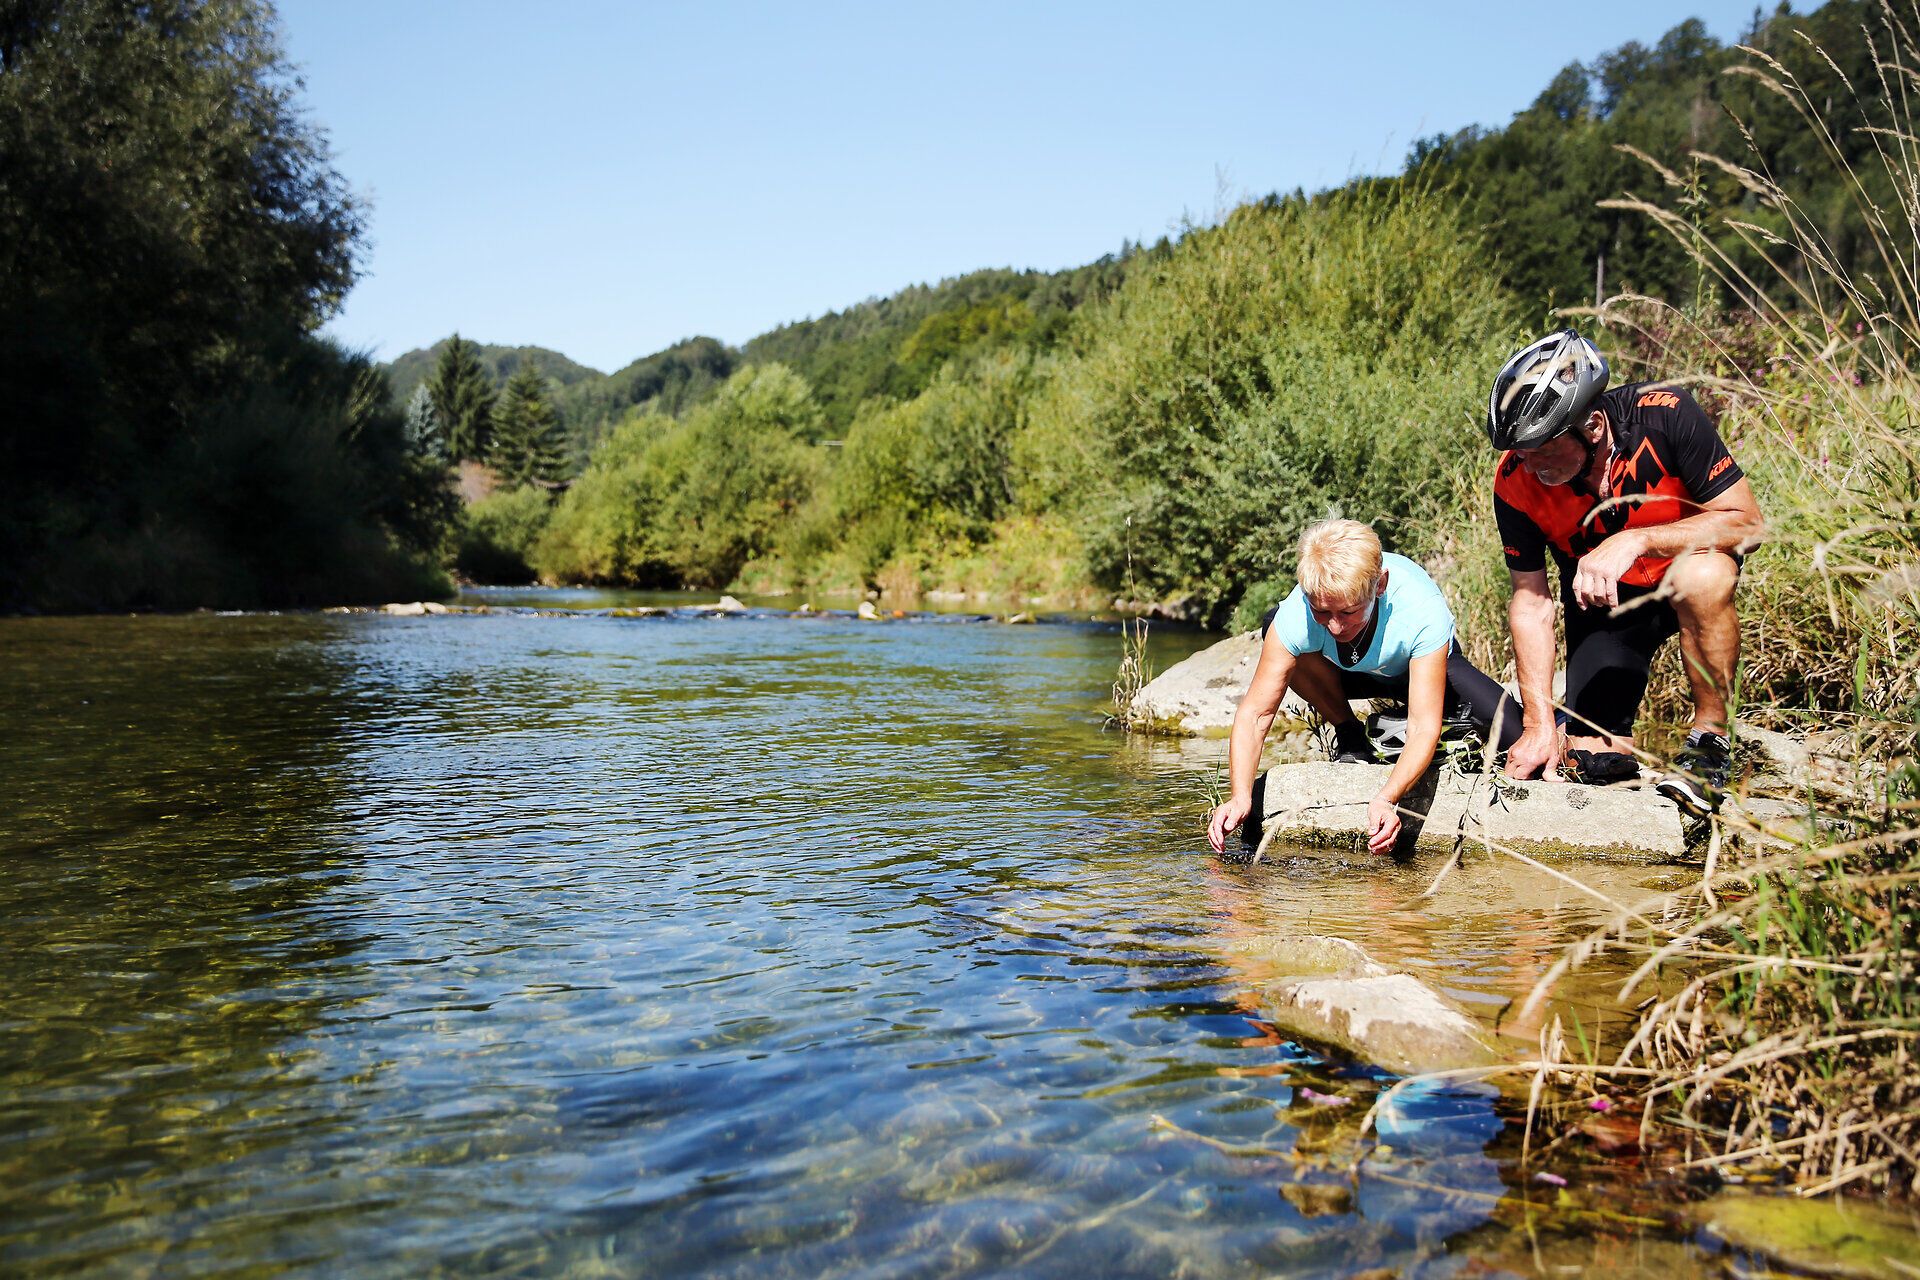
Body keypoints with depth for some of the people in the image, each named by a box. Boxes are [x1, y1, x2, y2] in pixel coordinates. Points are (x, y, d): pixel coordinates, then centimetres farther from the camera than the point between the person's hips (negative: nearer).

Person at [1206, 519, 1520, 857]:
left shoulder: (1424, 611, -40)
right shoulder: (1295, 616, -36)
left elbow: (1424, 728, -42)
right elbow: (1254, 712, -34)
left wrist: (1386, 800, -58)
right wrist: (1239, 796, -48)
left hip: (1426, 667, -1)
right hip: (1351, 675, 1)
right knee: (1273, 624, -30)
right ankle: (1349, 735, -8)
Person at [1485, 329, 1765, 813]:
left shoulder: (1664, 414, -29)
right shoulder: (1515, 481, -22)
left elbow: (1747, 522, -26)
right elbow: (1530, 600, -15)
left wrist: (1634, 540, -40)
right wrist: (1539, 723, -19)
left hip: (1678, 577, -1)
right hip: (1600, 600, 2)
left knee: (1702, 577, -38)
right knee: (1592, 760, -10)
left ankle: (1710, 737, -17)